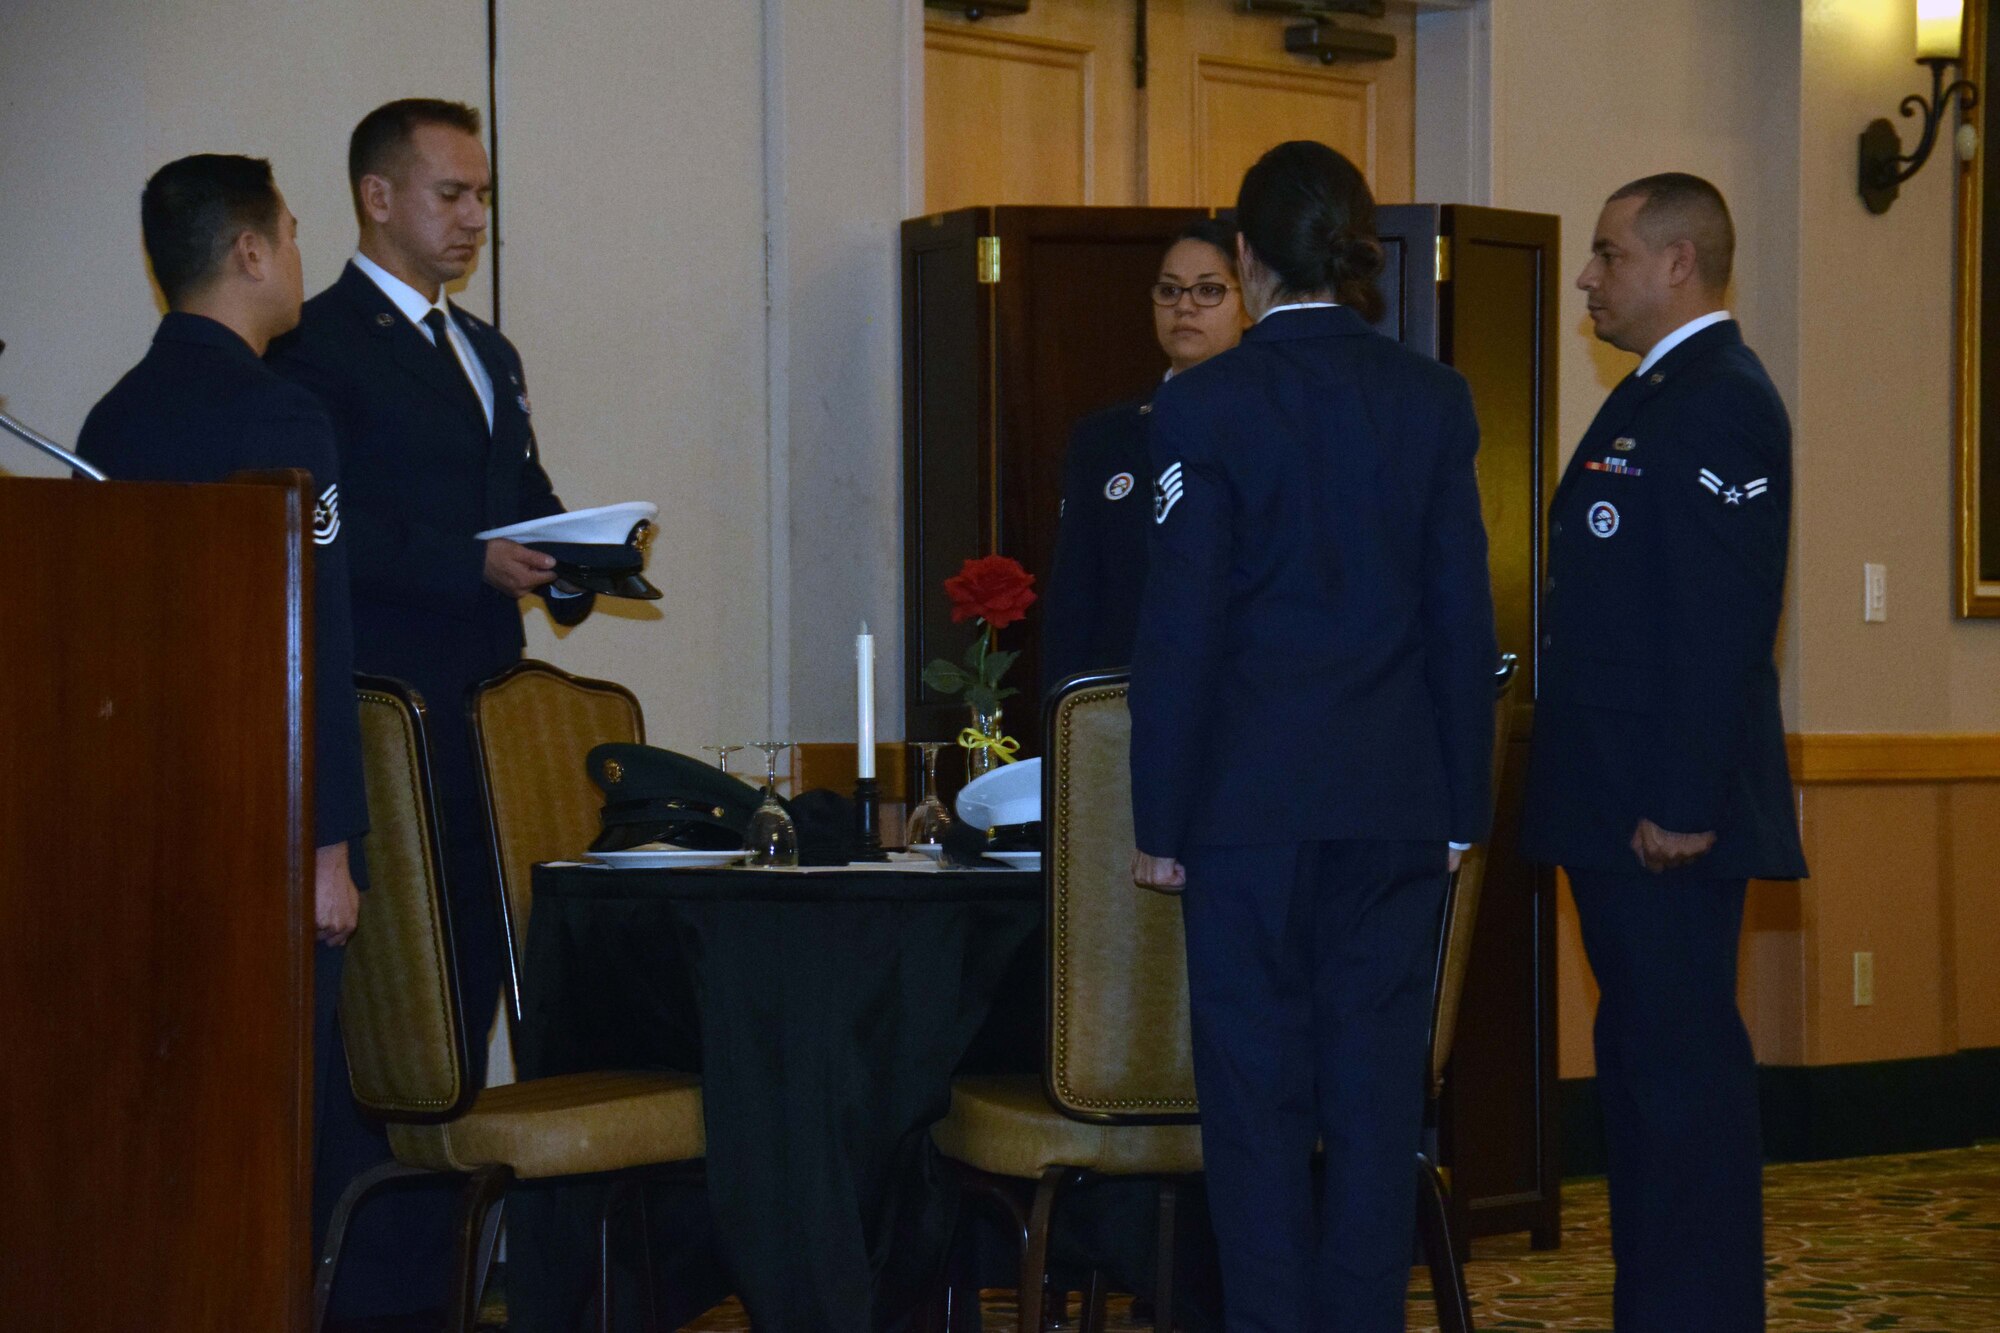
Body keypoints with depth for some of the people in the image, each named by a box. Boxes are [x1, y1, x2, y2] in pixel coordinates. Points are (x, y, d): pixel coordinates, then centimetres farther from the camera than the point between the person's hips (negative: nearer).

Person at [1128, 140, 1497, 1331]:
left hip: (1251, 797, -3)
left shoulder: (1207, 406, -7)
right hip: (1398, 801, 3)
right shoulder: (1433, 399, 3)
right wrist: (1463, 805, 11)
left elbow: (1180, 628, -7)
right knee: (1378, 1081, 7)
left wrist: (1162, 820, -2)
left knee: (1258, 1087, 3)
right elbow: (1464, 615, 5)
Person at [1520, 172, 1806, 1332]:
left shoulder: (1719, 402, -13)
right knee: (1642, 1060, 14)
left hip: (1669, 811, -11)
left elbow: (1722, 622, -21)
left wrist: (1681, 803, -24)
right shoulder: (1660, 395, 18)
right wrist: (1633, 799, 17)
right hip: (1622, 804, 11)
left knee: (1684, 1063, -7)